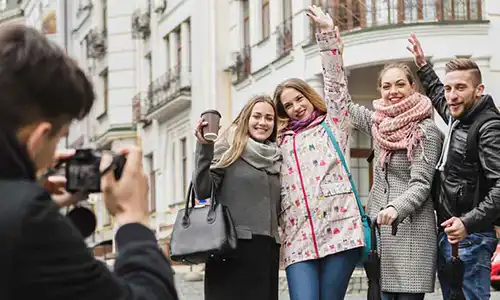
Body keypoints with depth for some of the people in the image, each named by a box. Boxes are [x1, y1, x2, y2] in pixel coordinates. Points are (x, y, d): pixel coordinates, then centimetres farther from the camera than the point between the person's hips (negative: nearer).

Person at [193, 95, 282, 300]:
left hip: (268, 247, 6)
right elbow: (203, 191, -10)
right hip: (233, 245, -6)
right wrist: (204, 147, -17)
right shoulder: (228, 148, 1)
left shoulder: (276, 158, 17)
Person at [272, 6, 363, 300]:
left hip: (339, 230, -2)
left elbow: (336, 83, 5)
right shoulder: (283, 142, 23)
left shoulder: (332, 125, 14)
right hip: (298, 239, 3)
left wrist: (328, 33, -1)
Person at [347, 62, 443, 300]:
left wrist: (396, 208, -30)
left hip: (410, 229, -6)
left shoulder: (426, 131, -7)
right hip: (378, 226, 6)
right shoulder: (378, 122, 11)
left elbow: (420, 184, -12)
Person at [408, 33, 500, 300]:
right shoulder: (457, 117, 12)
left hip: (469, 238, -9)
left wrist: (470, 223, -27)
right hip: (446, 234, 9)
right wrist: (423, 66, 40)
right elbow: (438, 95, 37)